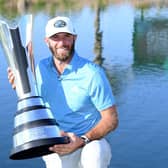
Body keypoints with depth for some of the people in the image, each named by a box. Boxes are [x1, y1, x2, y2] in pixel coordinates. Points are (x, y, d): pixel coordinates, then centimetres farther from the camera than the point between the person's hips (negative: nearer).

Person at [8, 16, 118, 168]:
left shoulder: (92, 73, -13)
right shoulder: (41, 68, 2)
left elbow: (111, 120, -9)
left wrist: (82, 141, -22)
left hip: (90, 140, -3)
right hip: (55, 146, 3)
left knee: (94, 155, -36)